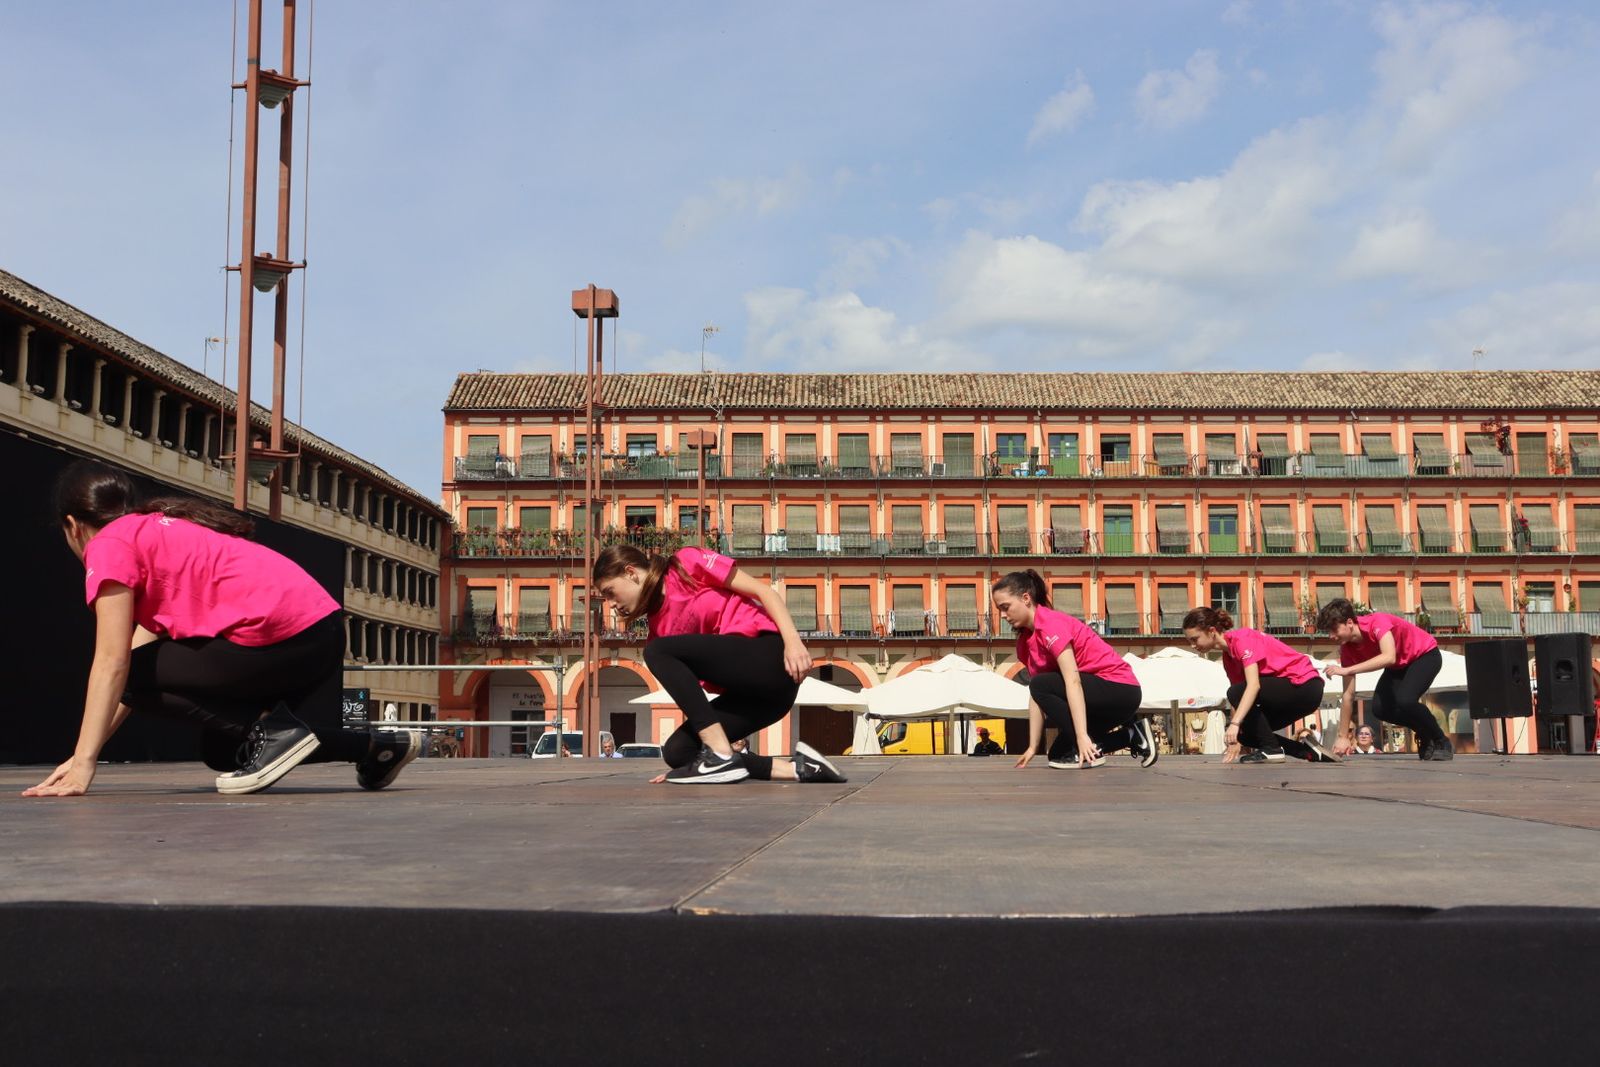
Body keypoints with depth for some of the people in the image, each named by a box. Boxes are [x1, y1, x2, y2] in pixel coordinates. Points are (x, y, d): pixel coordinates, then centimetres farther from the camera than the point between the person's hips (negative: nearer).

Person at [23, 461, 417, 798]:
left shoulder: (109, 545, 2)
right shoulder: (160, 531, 28)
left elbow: (113, 665, -6)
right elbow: (144, 648, 24)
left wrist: (83, 765, -5)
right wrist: (83, 756, 22)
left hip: (278, 637, -9)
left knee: (134, 675, 7)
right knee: (224, 751, 21)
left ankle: (269, 727, -5)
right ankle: (376, 747, 12)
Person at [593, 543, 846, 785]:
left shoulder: (687, 563, 1)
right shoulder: (657, 628, 19)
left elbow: (764, 591, -3)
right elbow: (685, 687, 18)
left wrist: (792, 641, -17)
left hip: (770, 655, -8)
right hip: (748, 694, 8)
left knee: (657, 652, -16)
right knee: (677, 752, -6)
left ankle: (721, 756, -22)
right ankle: (794, 768, -6)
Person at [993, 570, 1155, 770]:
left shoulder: (1050, 623, -20)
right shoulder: (1025, 640, 7)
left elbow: (1073, 681, -29)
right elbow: (1035, 696, 6)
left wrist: (1082, 736, -36)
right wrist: (1033, 747, 1)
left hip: (1121, 690, -10)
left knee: (1042, 685, -24)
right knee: (1058, 754, 11)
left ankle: (1089, 750, -15)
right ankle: (1129, 735, 14)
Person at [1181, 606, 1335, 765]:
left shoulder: (1241, 638, -18)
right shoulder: (1228, 657, 9)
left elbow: (1253, 685, -30)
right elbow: (1239, 703, 8)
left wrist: (1234, 723, -37)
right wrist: (1234, 740, 2)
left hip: (1305, 684, -9)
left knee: (1237, 693, -22)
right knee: (1244, 731, 1)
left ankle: (1271, 749, -13)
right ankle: (1305, 749, 9)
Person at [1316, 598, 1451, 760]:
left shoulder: (1377, 622, -34)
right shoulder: (1347, 649, -15)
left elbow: (1389, 657, -50)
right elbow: (1348, 694, -11)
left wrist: (1347, 670, -52)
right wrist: (1342, 737, -12)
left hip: (1425, 654, -7)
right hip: (1399, 665, 7)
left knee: (1405, 700, -30)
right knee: (1379, 708, -15)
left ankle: (1442, 742, -6)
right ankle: (1424, 736, 11)